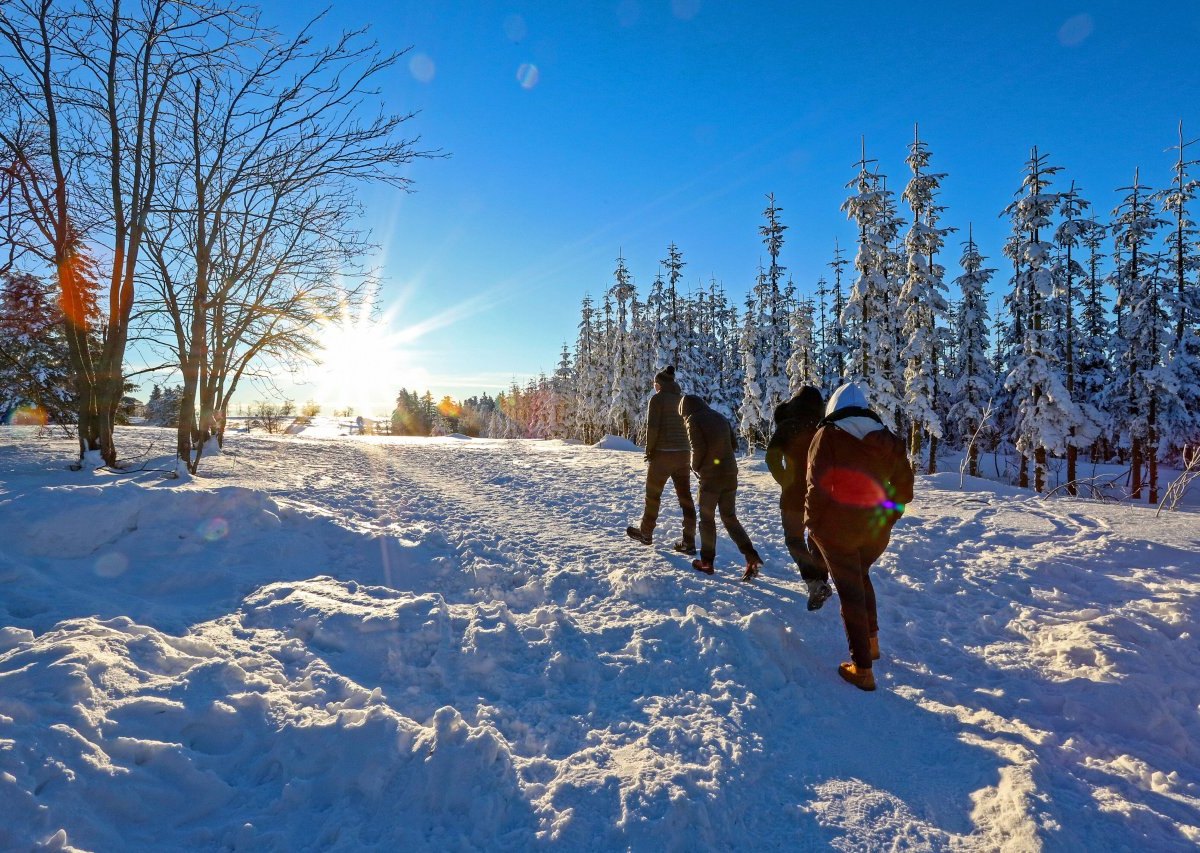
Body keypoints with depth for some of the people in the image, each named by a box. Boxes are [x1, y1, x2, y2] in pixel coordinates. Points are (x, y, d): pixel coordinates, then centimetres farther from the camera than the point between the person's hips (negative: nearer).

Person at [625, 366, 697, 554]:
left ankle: (645, 533, 26)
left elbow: (652, 427, -14)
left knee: (653, 494, 11)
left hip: (662, 454, -6)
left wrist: (649, 450, -5)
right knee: (685, 497, 4)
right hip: (683, 454, 6)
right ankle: (689, 542, 3)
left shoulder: (658, 399, -7)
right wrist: (683, 447, 11)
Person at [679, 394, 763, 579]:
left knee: (707, 518, 9)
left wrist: (695, 467, 2)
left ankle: (707, 561, 16)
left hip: (710, 476, -6)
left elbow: (698, 448, -15)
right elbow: (733, 444, 14)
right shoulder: (720, 418, 13)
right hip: (730, 474, 6)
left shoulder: (693, 420, -6)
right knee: (730, 518, 13)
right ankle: (752, 557, 0)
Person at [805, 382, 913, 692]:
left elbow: (817, 484, -15)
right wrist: (888, 515, 17)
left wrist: (813, 521, -4)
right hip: (877, 529, 5)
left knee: (850, 590, 5)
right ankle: (871, 641, 36)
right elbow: (904, 485, 8)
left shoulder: (828, 435, -10)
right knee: (861, 576, 29)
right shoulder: (887, 439, 5)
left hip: (837, 528, -5)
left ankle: (862, 669, 10)